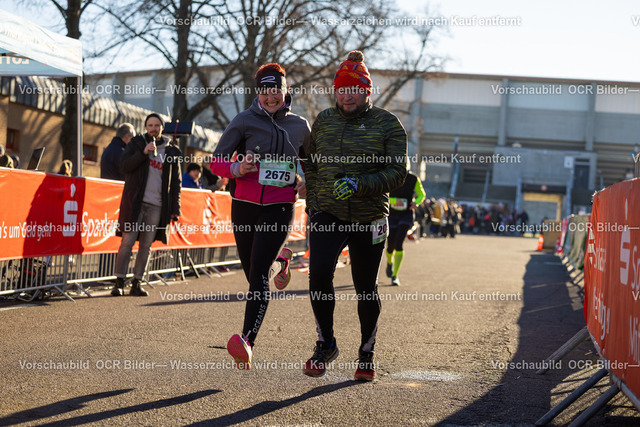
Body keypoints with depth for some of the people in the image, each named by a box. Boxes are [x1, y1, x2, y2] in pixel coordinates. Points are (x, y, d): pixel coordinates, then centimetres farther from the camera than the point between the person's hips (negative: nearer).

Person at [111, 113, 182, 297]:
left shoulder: (172, 151, 11)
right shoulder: (136, 144, 8)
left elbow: (176, 182, 11)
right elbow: (124, 166, -5)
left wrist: (175, 209, 5)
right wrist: (143, 152, -16)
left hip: (156, 206, 2)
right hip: (135, 202, -2)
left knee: (146, 245, 4)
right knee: (127, 241, -8)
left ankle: (136, 284, 9)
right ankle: (119, 283, -5)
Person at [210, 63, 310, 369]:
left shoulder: (300, 126, 7)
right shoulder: (245, 121, 0)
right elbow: (216, 162, 1)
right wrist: (238, 169, -19)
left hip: (279, 208, -1)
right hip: (245, 205, 1)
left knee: (259, 272, -18)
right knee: (253, 274, 12)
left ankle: (247, 342, -26)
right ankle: (280, 261, 48)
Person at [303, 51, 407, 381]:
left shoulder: (387, 124, -2)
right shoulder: (323, 121, 9)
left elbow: (397, 172, -7)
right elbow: (310, 164, 21)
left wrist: (359, 186, -21)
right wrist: (312, 204, 11)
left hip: (369, 217, -2)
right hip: (328, 214, 2)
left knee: (366, 289, 6)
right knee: (319, 272, -19)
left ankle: (366, 354, 26)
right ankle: (325, 344, 0)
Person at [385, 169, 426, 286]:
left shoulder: (413, 179, -8)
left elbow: (421, 194, 6)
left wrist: (416, 203, -17)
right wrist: (394, 200, -30)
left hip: (406, 216, -1)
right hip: (392, 215, 1)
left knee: (398, 244, -18)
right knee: (391, 246, 8)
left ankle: (395, 276, -12)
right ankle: (389, 262, 45)